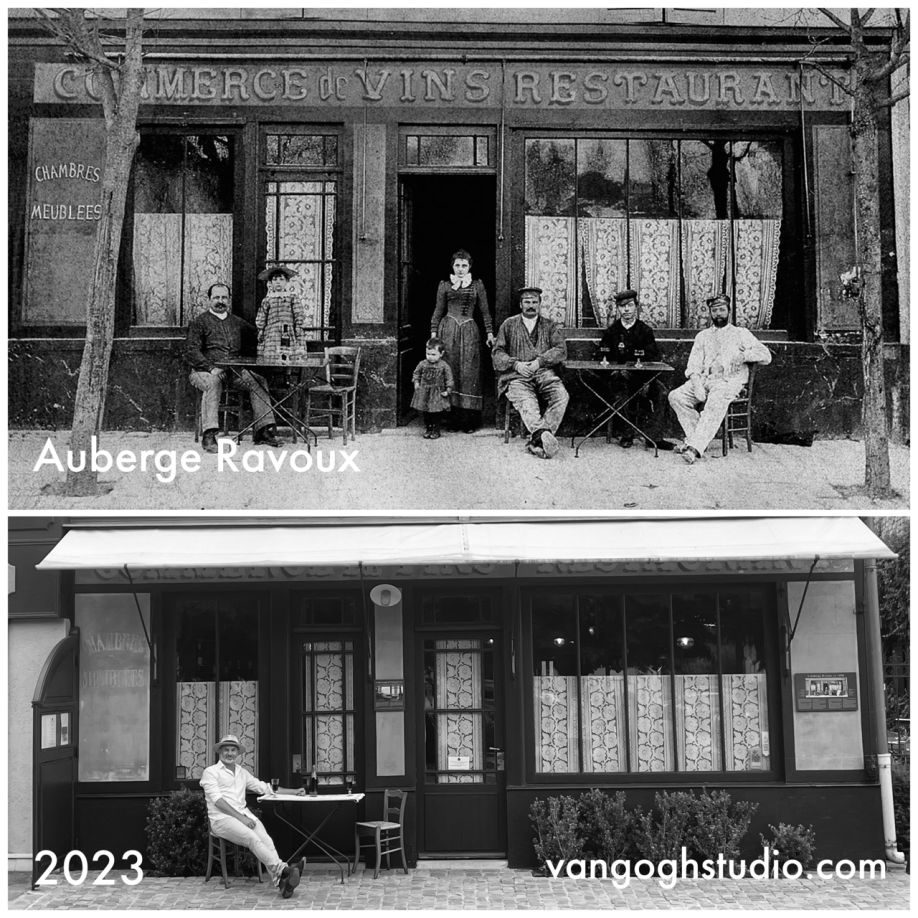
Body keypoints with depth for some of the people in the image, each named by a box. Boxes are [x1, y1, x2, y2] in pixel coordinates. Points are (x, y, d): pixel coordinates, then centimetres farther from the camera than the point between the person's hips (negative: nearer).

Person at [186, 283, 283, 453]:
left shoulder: (237, 322, 21)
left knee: (258, 380, -21)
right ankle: (209, 435, -42)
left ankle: (263, 430, -22)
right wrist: (211, 368, -18)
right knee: (213, 382, -37)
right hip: (204, 370, -4)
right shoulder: (199, 322, 6)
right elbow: (191, 351, -4)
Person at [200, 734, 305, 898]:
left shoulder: (242, 773, 25)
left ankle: (281, 881, -43)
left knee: (265, 839, -25)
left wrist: (294, 791, 20)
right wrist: (240, 817, -15)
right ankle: (282, 869, -48)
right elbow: (217, 800, -6)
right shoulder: (211, 772, 6)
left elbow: (264, 787, 26)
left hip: (244, 815, 5)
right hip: (222, 818, -5)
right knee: (252, 838, -32)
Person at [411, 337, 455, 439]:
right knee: (426, 413, 9)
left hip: (438, 394, -3)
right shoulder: (422, 364, -1)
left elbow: (449, 379, -3)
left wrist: (448, 390, -8)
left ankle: (436, 430, 15)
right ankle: (428, 429, 23)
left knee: (437, 413, 2)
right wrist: (416, 383, 2)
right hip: (424, 392, 3)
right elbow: (416, 373, 14)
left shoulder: (444, 366, -9)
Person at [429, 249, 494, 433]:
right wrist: (433, 333, 5)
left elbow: (485, 311, 11)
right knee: (450, 371, -4)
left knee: (469, 373, -4)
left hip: (469, 331, 0)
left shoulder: (477, 285, 10)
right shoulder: (444, 285, 9)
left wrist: (490, 333, 5)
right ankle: (452, 418, 1)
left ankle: (469, 420, -2)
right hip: (448, 330, 0)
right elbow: (438, 311, 12)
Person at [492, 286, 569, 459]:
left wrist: (539, 362, -11)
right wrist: (516, 364, -10)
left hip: (544, 373, 1)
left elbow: (561, 350, 5)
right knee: (526, 402, -34)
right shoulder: (509, 325, 18)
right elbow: (497, 354, 10)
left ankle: (536, 441, -38)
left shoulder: (550, 326, 19)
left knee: (561, 396, -30)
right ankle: (543, 434, -56)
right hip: (516, 376, -1)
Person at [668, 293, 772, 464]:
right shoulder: (703, 335, 25)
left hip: (729, 381, -4)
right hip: (704, 379, 4)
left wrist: (743, 355, -12)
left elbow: (766, 356, 7)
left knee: (716, 401, -37)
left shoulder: (741, 334, 17)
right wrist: (696, 383, -9)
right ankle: (695, 437, -23)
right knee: (676, 396, -23)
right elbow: (694, 364, 12)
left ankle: (695, 447, -46)